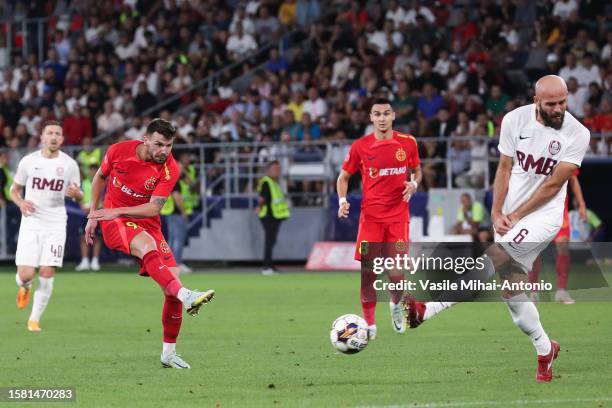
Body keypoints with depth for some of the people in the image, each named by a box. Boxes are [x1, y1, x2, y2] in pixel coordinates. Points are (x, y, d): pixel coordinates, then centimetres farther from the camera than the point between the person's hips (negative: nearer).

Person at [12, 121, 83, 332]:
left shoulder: (69, 164, 2)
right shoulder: (28, 161, 1)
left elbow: (79, 196, 11)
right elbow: (14, 189, 11)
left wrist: (76, 193, -14)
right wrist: (21, 202, -11)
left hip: (55, 225, 0)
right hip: (31, 223, 0)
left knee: (47, 273, -8)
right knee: (25, 274, -8)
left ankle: (34, 319, 6)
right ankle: (25, 288, 30)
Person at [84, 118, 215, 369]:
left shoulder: (169, 169, -11)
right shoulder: (119, 151, -9)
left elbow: (153, 208, -17)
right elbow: (100, 177, 11)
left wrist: (117, 211, -27)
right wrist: (93, 215, 10)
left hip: (147, 224, 2)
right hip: (114, 223, -2)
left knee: (172, 280, -9)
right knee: (147, 245, -36)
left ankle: (169, 352, 6)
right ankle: (186, 296, -57)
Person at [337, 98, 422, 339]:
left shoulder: (407, 143, 3)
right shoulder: (360, 146, 0)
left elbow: (417, 170, 18)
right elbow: (344, 177, 9)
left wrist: (414, 184, -5)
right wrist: (342, 201, -7)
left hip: (398, 217, 0)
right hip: (370, 216, 0)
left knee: (396, 272, -6)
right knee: (367, 271, -7)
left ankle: (396, 304, 28)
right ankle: (369, 324, 5)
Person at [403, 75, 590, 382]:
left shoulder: (577, 134, -13)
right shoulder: (515, 120, -4)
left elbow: (553, 184, -12)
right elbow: (504, 169, 3)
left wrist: (514, 216, -12)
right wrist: (497, 213, -8)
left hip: (543, 215, -5)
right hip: (510, 216, 5)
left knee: (493, 257, -25)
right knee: (510, 286, 5)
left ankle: (426, 310, -31)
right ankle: (545, 349, 23)